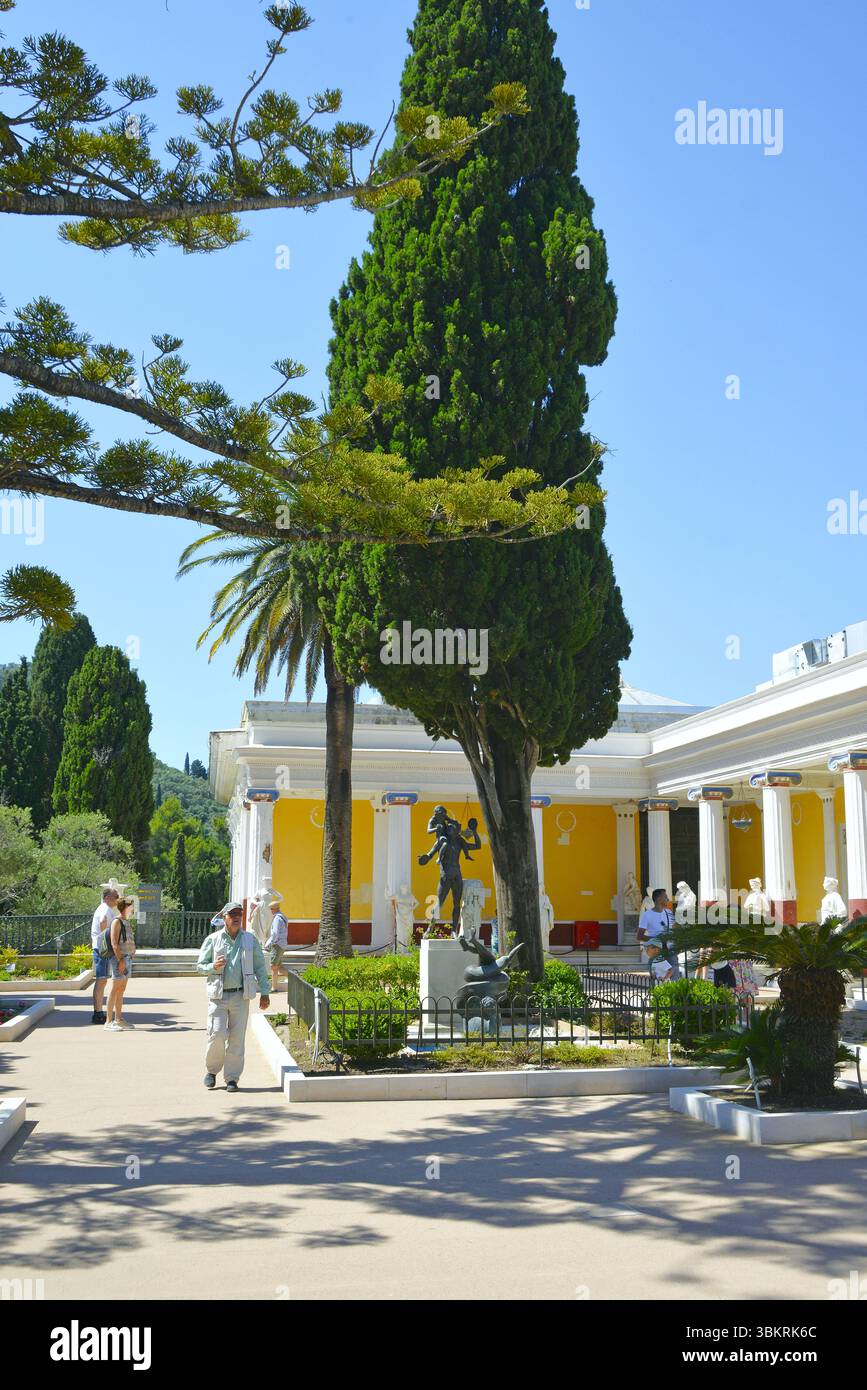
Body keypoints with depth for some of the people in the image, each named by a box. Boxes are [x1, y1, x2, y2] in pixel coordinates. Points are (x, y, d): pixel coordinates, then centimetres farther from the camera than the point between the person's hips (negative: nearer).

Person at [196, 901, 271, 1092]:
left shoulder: (250, 940, 7)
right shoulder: (212, 940, 3)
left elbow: (260, 967, 10)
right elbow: (200, 965, 7)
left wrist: (264, 992, 6)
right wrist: (214, 966, -14)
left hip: (240, 996, 1)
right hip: (218, 996, -1)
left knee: (237, 1039, 0)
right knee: (217, 1035, -9)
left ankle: (232, 1078, 10)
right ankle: (211, 1070, 15)